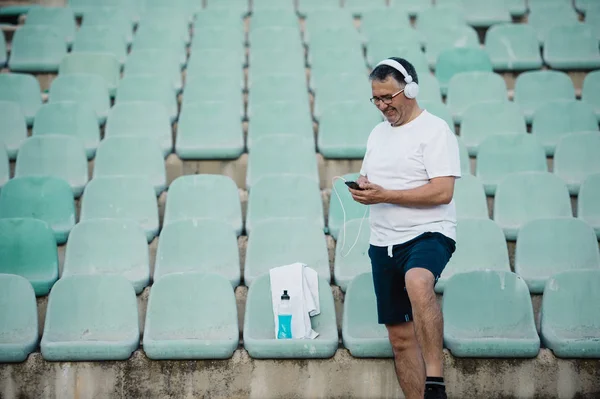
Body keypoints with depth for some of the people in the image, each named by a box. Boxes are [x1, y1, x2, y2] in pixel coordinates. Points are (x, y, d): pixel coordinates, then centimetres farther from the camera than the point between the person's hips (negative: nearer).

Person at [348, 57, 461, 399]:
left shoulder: (435, 130, -6)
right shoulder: (378, 133, 17)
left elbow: (443, 192, -16)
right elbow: (370, 181, 24)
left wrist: (385, 195, -19)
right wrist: (361, 188, -1)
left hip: (428, 233, -8)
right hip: (384, 243, 8)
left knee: (417, 284, -39)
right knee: (400, 336, 8)